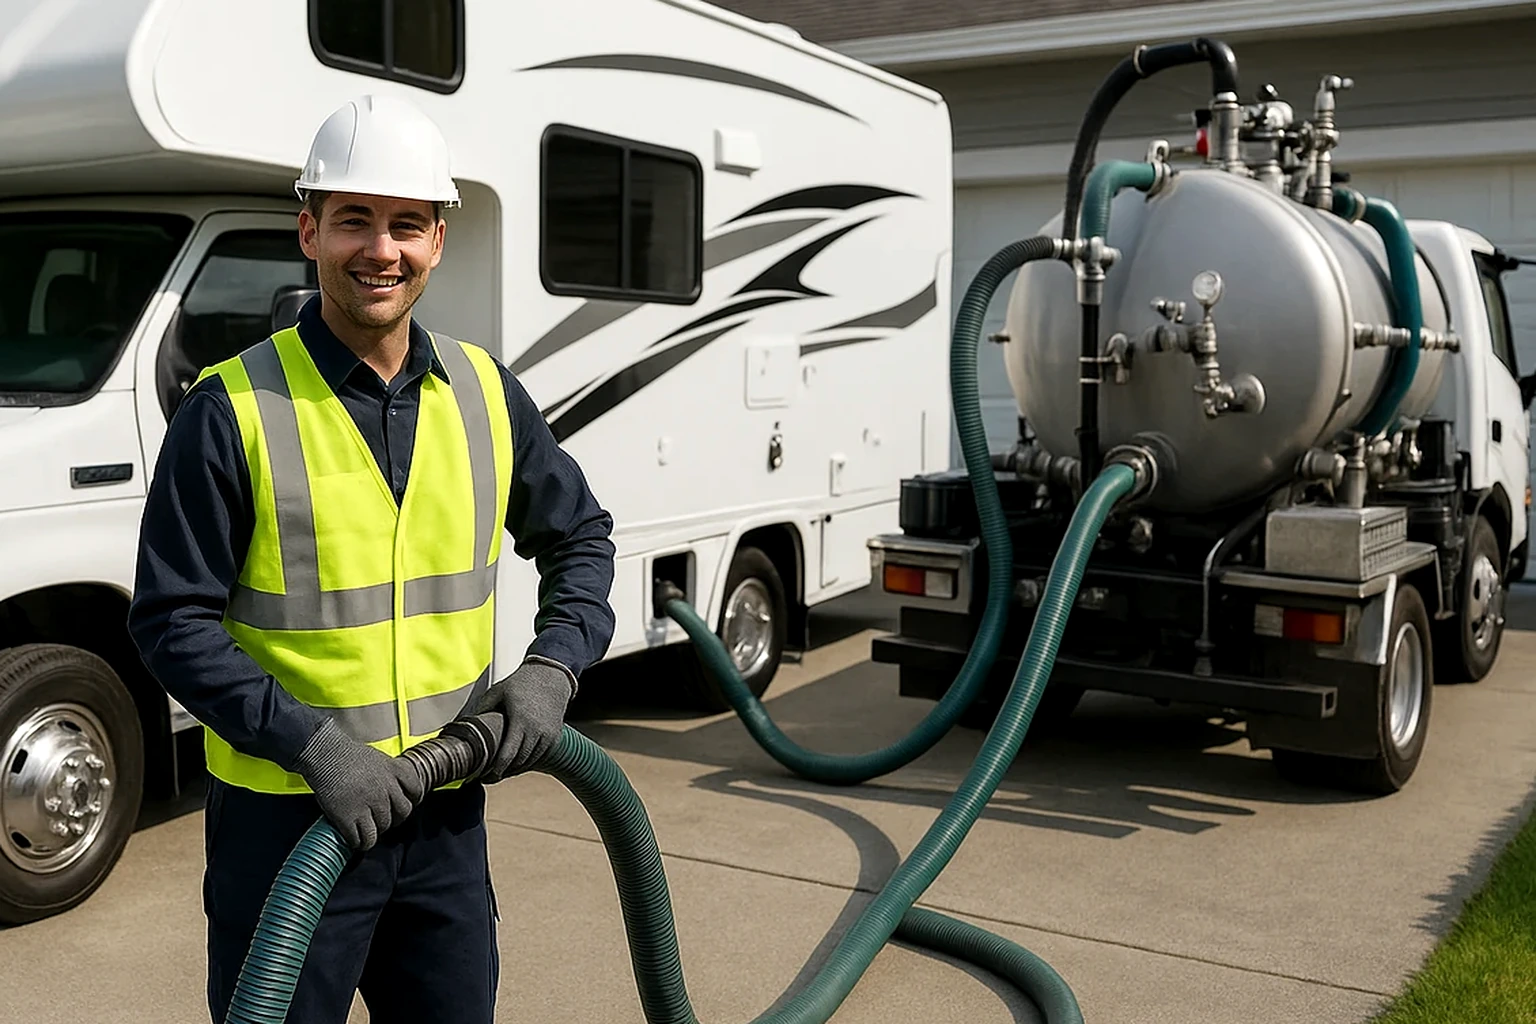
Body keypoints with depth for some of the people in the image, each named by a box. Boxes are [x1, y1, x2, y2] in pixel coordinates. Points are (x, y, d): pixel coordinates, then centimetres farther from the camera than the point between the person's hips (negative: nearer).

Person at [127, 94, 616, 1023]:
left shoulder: (485, 392, 2)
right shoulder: (232, 410, -11)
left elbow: (581, 538, 12)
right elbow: (172, 622, -11)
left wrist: (553, 668, -4)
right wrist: (313, 743, -21)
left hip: (446, 811, 5)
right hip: (285, 816, -4)